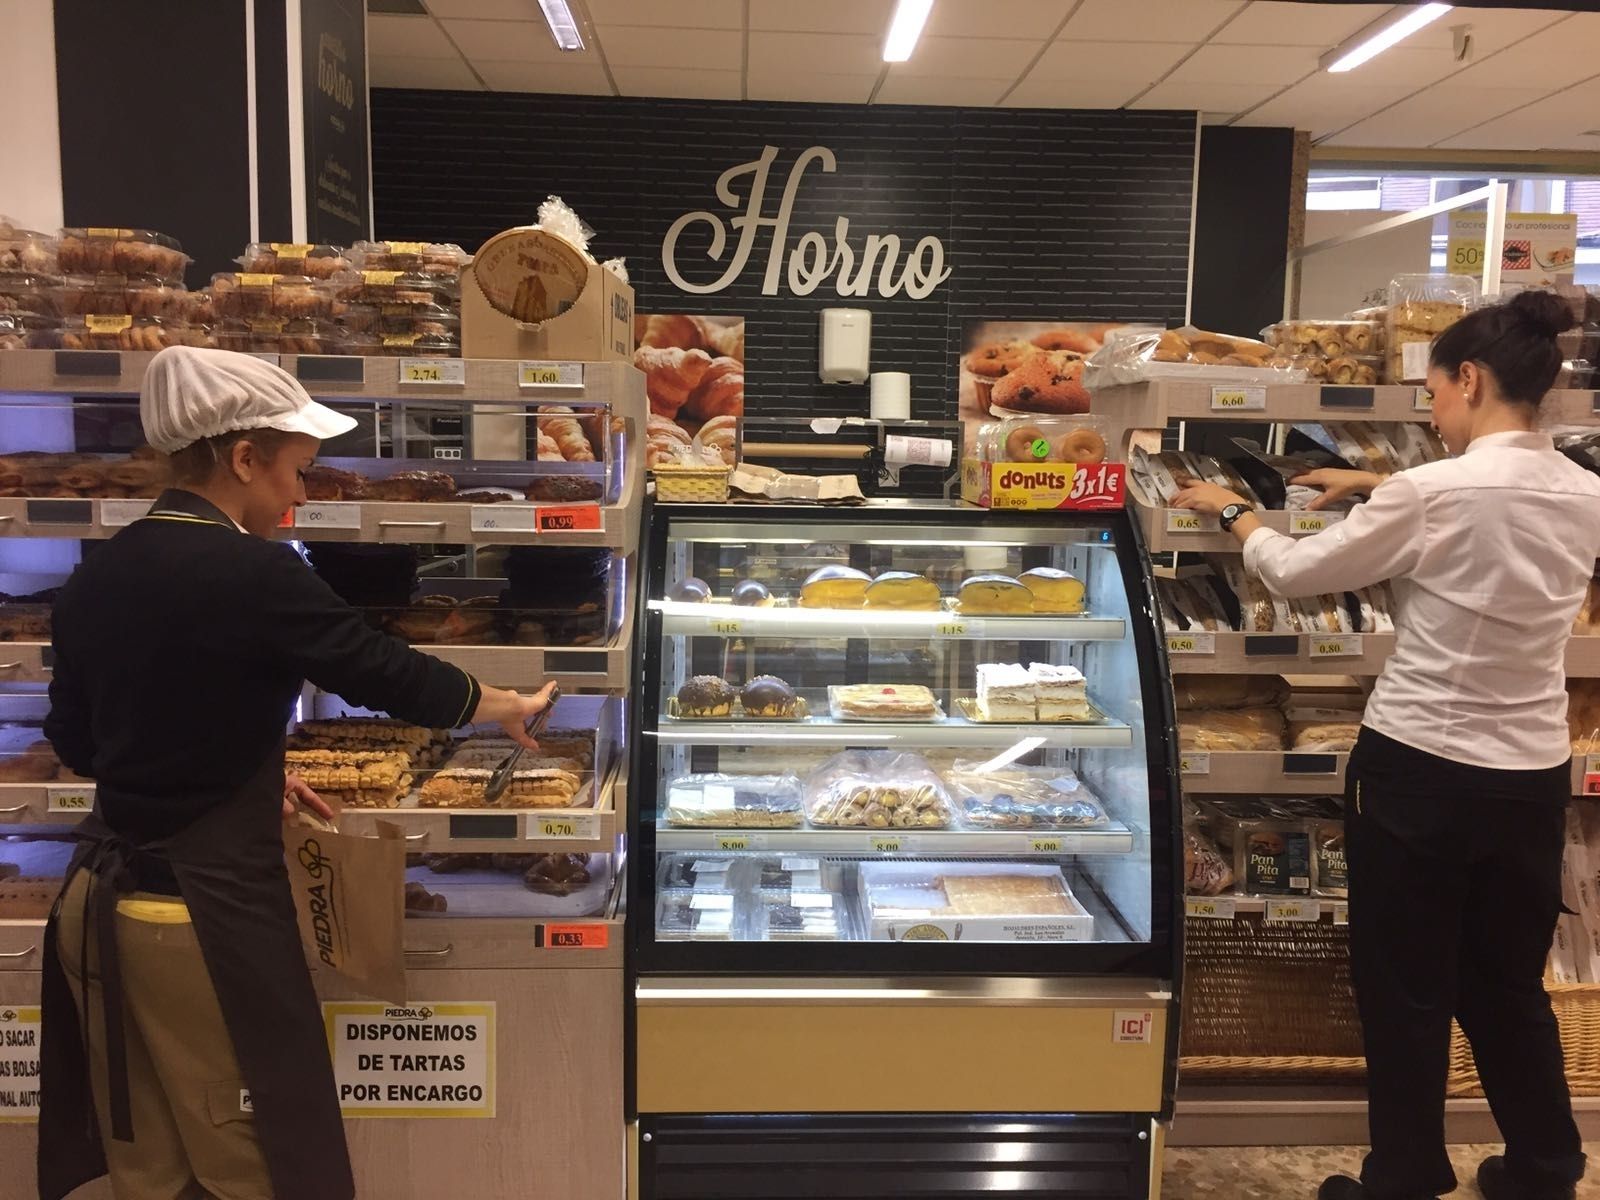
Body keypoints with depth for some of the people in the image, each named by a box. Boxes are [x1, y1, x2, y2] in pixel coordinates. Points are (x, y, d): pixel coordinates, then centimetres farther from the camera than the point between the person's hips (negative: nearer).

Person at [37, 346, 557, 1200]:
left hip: (100, 899, 7)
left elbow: (75, 737, 12)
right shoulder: (251, 574, -18)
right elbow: (386, 673, -10)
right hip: (203, 910, -7)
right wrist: (505, 707, 6)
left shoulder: (96, 576, 3)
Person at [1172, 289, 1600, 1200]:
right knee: (1510, 988, 23)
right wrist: (1374, 487, 24)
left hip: (1421, 771, -6)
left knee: (1407, 992, 11)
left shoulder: (1434, 492, -20)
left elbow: (1294, 572, -7)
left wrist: (1234, 512, 10)